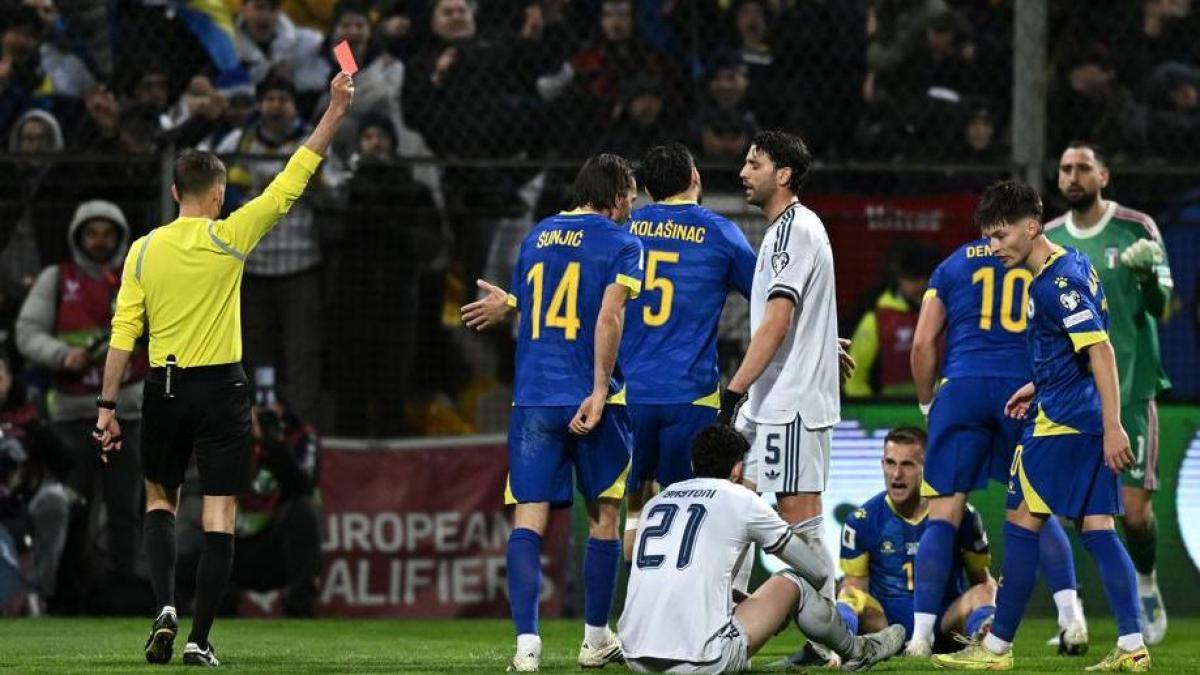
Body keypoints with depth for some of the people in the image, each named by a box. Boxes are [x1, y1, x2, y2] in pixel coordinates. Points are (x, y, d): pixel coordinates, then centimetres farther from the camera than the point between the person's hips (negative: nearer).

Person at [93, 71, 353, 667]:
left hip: (165, 388, 2)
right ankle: (199, 640, -4)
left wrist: (107, 405, 2)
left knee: (159, 500, 20)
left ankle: (165, 605, -2)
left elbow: (123, 332, -2)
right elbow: (292, 182, -5)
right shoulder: (228, 239, -7)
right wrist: (334, 112, 0)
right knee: (220, 515, 1)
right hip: (222, 388, -2)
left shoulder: (145, 249, -1)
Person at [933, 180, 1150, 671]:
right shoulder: (1071, 265, 14)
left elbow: (1100, 350, -23)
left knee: (1022, 523, -2)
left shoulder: (1055, 283, -17)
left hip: (1062, 422, -10)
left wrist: (1113, 426, -26)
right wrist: (1039, 387, 26)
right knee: (1095, 527, 7)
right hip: (1089, 420, 10)